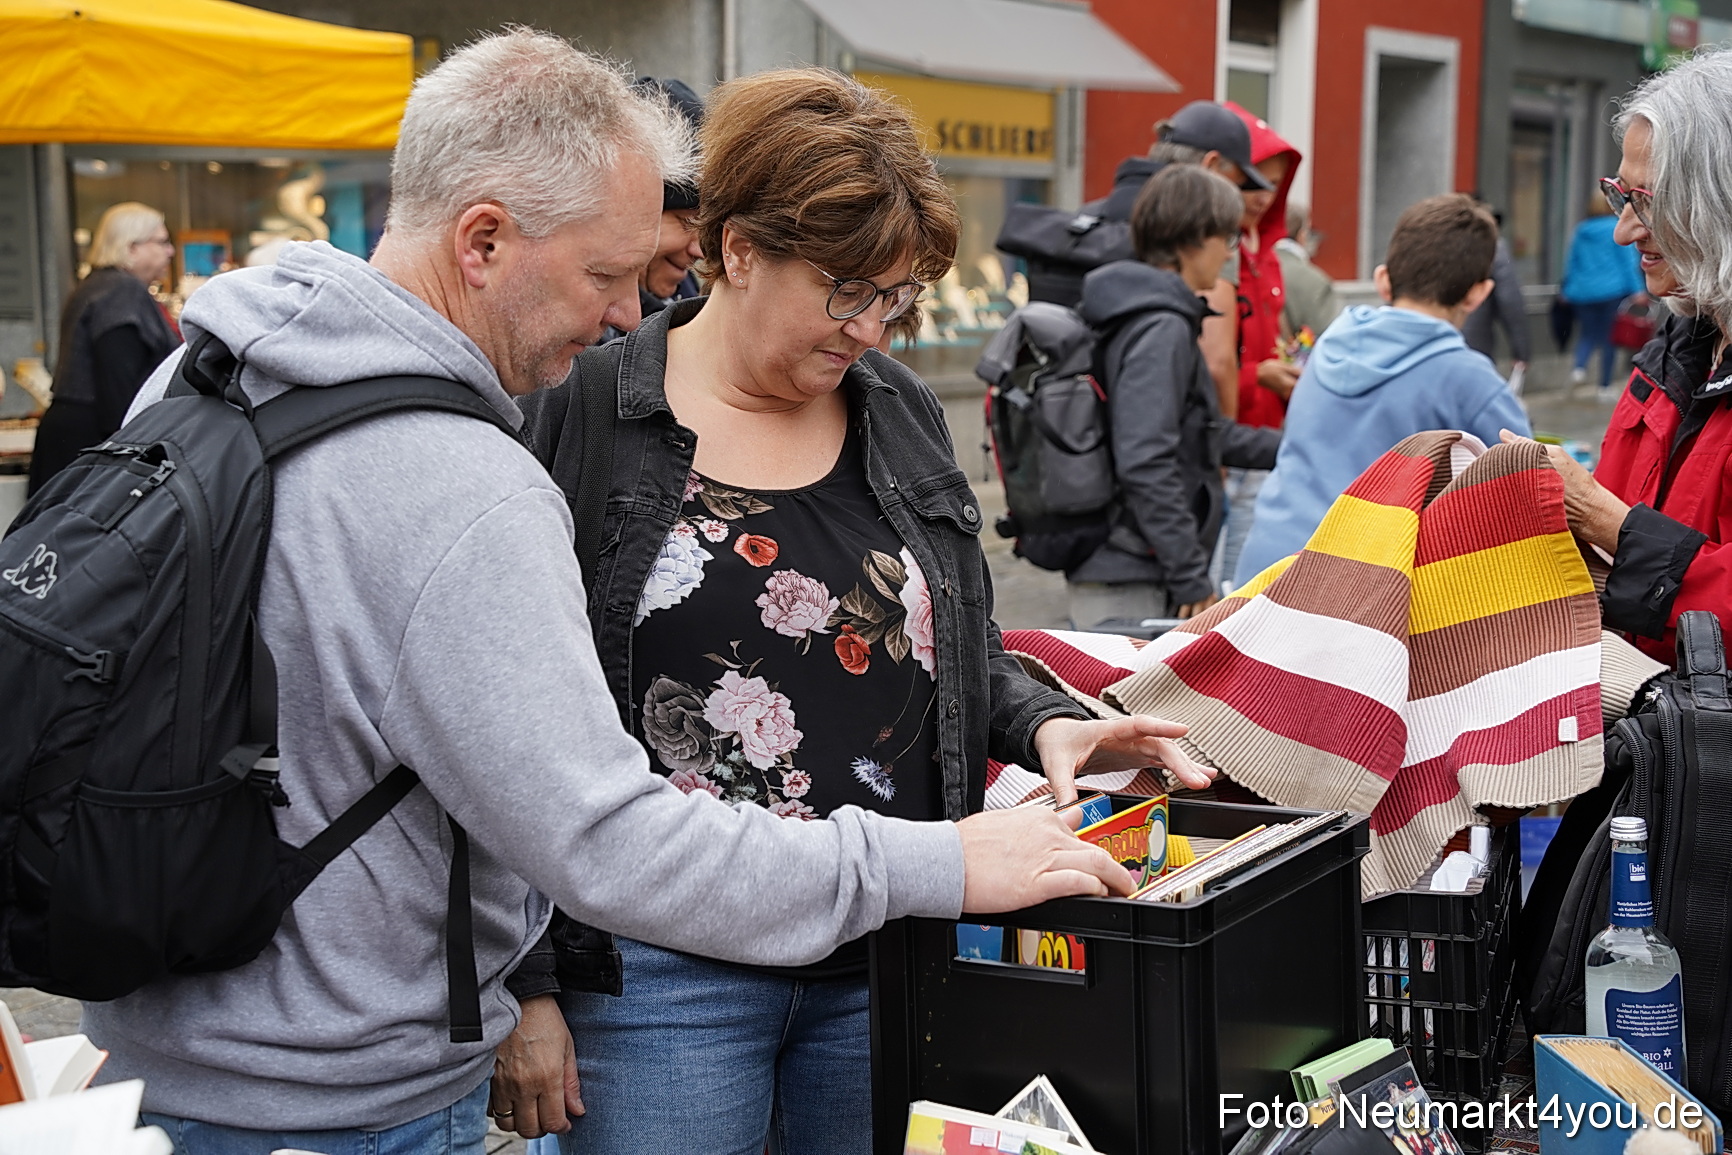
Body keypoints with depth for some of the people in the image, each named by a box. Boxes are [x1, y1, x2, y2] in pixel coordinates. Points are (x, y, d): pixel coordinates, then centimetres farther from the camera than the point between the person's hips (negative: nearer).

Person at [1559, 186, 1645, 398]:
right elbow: (1629, 261, -8)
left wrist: (1565, 289, 22)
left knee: (1587, 332, 13)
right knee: (1609, 337, 5)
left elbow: (1571, 261, 13)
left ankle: (1579, 367, -16)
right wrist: (1636, 289, -6)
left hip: (1583, 291, 3)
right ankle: (1605, 387, 8)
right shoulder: (1617, 229, -5)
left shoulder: (1581, 230, 7)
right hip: (1612, 290, -3)